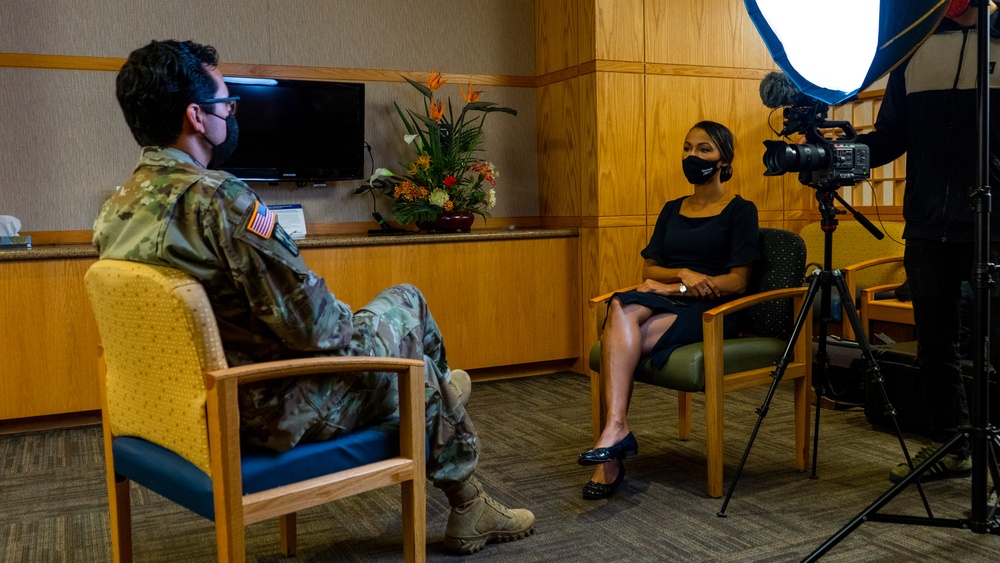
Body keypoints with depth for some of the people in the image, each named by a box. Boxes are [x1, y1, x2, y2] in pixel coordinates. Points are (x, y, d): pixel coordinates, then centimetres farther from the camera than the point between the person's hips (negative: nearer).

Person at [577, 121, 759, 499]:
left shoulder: (740, 211, 4)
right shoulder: (672, 210, 21)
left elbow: (737, 282, -5)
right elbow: (649, 270, 13)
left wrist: (670, 287, -11)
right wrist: (684, 275, -8)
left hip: (712, 312, -5)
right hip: (664, 304, 5)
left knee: (619, 337, -30)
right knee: (622, 310, -31)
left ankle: (614, 431, -26)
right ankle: (617, 430, -36)